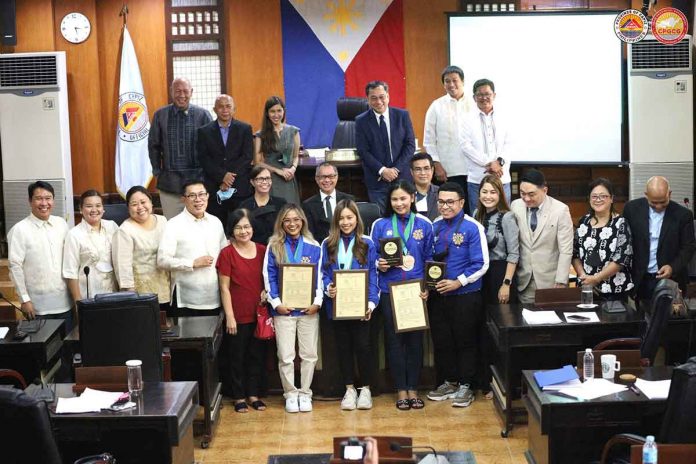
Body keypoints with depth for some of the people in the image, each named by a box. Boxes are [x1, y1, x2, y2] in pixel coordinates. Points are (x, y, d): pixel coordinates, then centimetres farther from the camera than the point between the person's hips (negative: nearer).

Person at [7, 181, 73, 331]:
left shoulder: (62, 224, 6)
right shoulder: (19, 230, -9)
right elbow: (15, 267, -9)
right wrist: (25, 300, -10)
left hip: (64, 302, 4)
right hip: (38, 307, -4)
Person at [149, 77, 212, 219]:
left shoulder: (202, 115, -1)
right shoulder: (160, 115, 3)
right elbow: (153, 146, 10)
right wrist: (157, 172, 7)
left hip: (197, 180, -1)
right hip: (169, 183, 1)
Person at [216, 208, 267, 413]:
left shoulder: (262, 250, 4)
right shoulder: (227, 253, -7)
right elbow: (224, 288, -7)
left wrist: (266, 290, -5)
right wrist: (229, 316, -10)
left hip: (258, 314, 4)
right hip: (238, 316, -4)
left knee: (256, 355, 12)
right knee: (237, 357, 7)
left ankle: (253, 394, 25)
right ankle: (239, 396, 20)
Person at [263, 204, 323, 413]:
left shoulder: (313, 247, 4)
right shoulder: (274, 247, 3)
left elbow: (320, 276, 4)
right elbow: (269, 276, 0)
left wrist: (317, 302, -7)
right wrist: (276, 302, -9)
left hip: (308, 309, 1)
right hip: (283, 309, -1)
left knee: (309, 354, 6)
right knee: (285, 356, 1)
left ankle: (305, 393, 19)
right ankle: (290, 394, 15)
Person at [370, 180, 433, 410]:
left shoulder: (424, 225, 5)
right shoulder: (380, 225, 4)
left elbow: (429, 260, 7)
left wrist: (427, 286, -4)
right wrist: (379, 265, -15)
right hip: (390, 291, 0)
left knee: (415, 340, 5)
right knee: (395, 340, 3)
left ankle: (413, 389, 15)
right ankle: (401, 390, 12)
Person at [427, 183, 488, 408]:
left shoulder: (473, 228, -11)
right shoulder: (435, 226, 5)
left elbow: (481, 265, -12)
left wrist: (458, 282, -17)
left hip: (465, 295, -5)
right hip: (438, 295, 5)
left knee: (465, 342, 7)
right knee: (441, 341, 13)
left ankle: (465, 387, 21)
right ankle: (450, 382, 30)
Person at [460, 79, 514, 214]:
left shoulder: (503, 119, 11)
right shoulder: (468, 120, 3)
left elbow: (510, 144, 5)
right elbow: (466, 146, -6)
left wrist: (499, 162, -13)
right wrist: (488, 164, -12)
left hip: (502, 178, 2)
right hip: (477, 179, -2)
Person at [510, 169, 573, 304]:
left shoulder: (560, 210, -9)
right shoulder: (515, 206, 0)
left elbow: (566, 251, -8)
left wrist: (561, 283, -12)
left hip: (550, 282, -2)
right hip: (523, 281, 3)